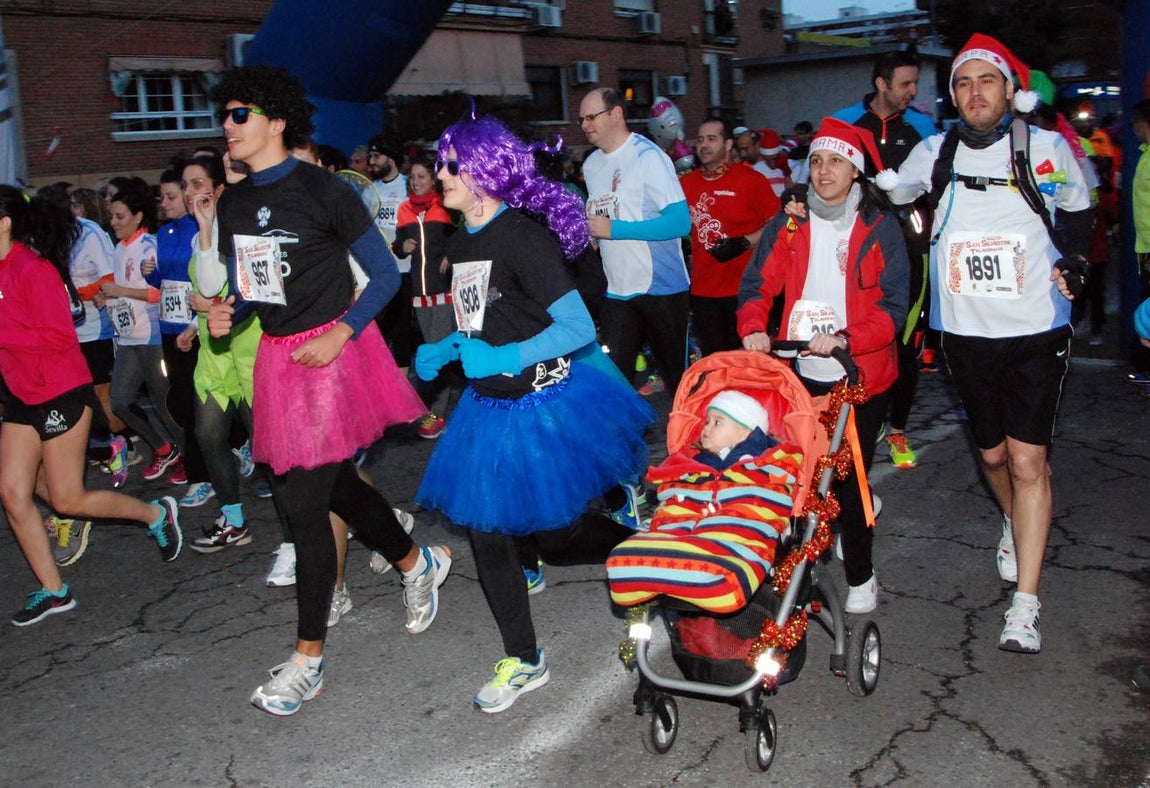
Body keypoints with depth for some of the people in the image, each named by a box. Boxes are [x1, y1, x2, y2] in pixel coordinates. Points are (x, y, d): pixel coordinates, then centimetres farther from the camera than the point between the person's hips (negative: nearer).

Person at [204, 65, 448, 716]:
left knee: (302, 501, -7)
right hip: (277, 357, 7)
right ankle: (419, 563, 42)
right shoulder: (232, 204, 10)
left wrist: (340, 333, -18)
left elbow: (386, 273, -7)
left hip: (331, 351, -7)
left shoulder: (323, 190, -9)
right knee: (336, 486, 16)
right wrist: (227, 315, -3)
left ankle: (308, 660, 6)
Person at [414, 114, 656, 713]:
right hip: (487, 405, 8)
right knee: (485, 529, 7)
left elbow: (580, 327, -22)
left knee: (553, 532, 5)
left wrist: (504, 359, -29)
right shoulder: (461, 242, 7)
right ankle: (523, 660, 23)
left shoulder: (522, 237, -19)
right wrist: (444, 350, 3)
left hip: (540, 404, -8)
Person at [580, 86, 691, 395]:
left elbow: (680, 221, -19)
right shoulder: (591, 165, 12)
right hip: (617, 289, 6)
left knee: (678, 374, 8)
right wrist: (589, 231, 2)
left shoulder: (648, 156, -11)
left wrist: (614, 229, -21)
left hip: (661, 286, -6)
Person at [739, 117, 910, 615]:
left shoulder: (879, 227, -3)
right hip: (801, 374, 3)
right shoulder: (788, 224, 8)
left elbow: (893, 306, -9)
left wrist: (845, 340, -24)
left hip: (860, 375, -3)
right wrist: (753, 327, -16)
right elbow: (757, 284, 4)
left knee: (851, 480, -1)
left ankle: (860, 575, 16)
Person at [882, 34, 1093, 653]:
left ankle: (1025, 603, -3)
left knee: (1027, 460, -8)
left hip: (1036, 330, -2)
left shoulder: (1046, 148, -1)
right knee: (991, 452, 15)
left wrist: (1073, 263, 2)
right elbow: (886, 197, 19)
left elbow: (1077, 209, 16)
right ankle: (1012, 521, 48)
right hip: (965, 331, 2)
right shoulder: (934, 154, 2)